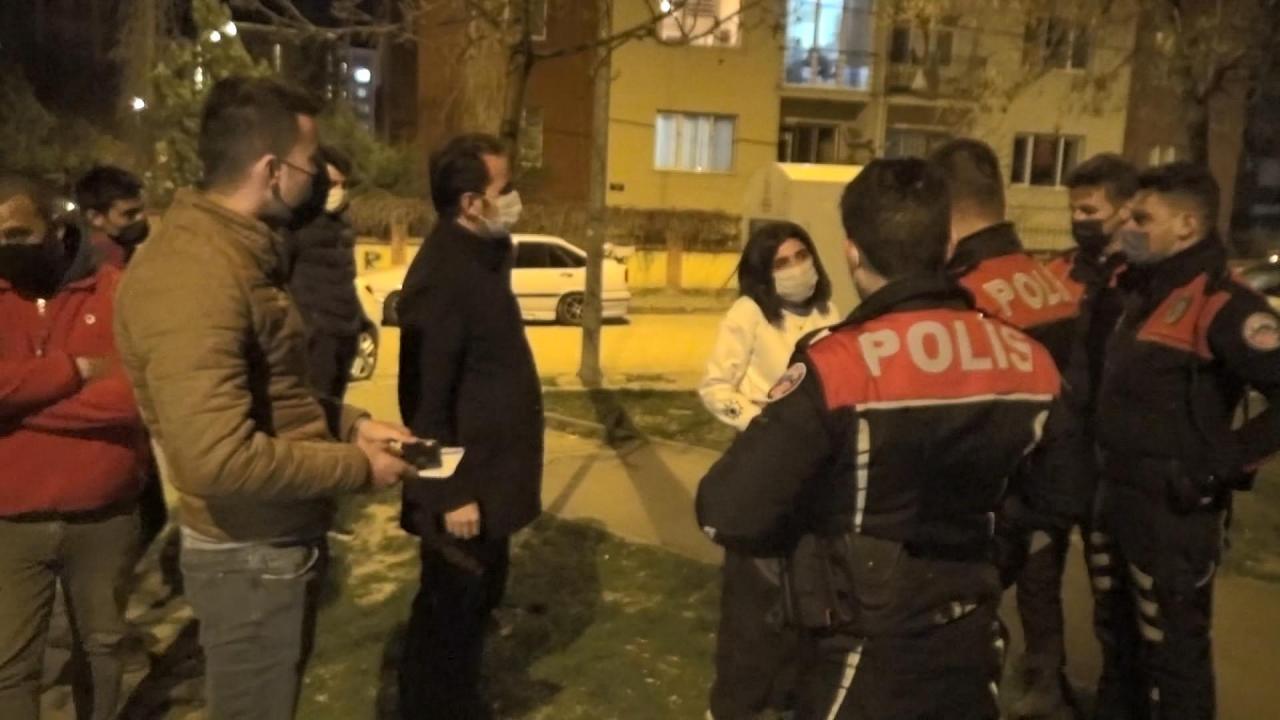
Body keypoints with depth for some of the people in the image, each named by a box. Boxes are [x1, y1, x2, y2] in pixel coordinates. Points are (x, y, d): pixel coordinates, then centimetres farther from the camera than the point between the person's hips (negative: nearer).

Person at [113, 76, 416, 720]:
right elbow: (218, 459, -34)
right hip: (250, 555, -10)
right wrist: (358, 467, -21)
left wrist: (347, 424, 4)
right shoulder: (195, 272, -27)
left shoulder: (234, 251, 8)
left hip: (283, 541, 10)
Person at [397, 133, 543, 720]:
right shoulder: (442, 274, -23)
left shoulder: (483, 254, 7)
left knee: (477, 604, 24)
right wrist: (452, 494, -22)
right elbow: (426, 398, -24)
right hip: (466, 486, -10)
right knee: (449, 615, 8)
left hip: (489, 475, 10)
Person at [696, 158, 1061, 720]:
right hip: (973, 653, 5)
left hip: (869, 665, -5)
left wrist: (817, 527, -4)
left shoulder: (839, 367, -25)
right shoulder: (1030, 361, -6)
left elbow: (728, 515, -25)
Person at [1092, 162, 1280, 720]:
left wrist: (1224, 462, -23)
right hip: (1119, 497, 9)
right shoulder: (1145, 292, 9)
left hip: (1173, 508, -9)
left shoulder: (1220, 304, -19)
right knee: (1120, 634, 24)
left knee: (1171, 650, 7)